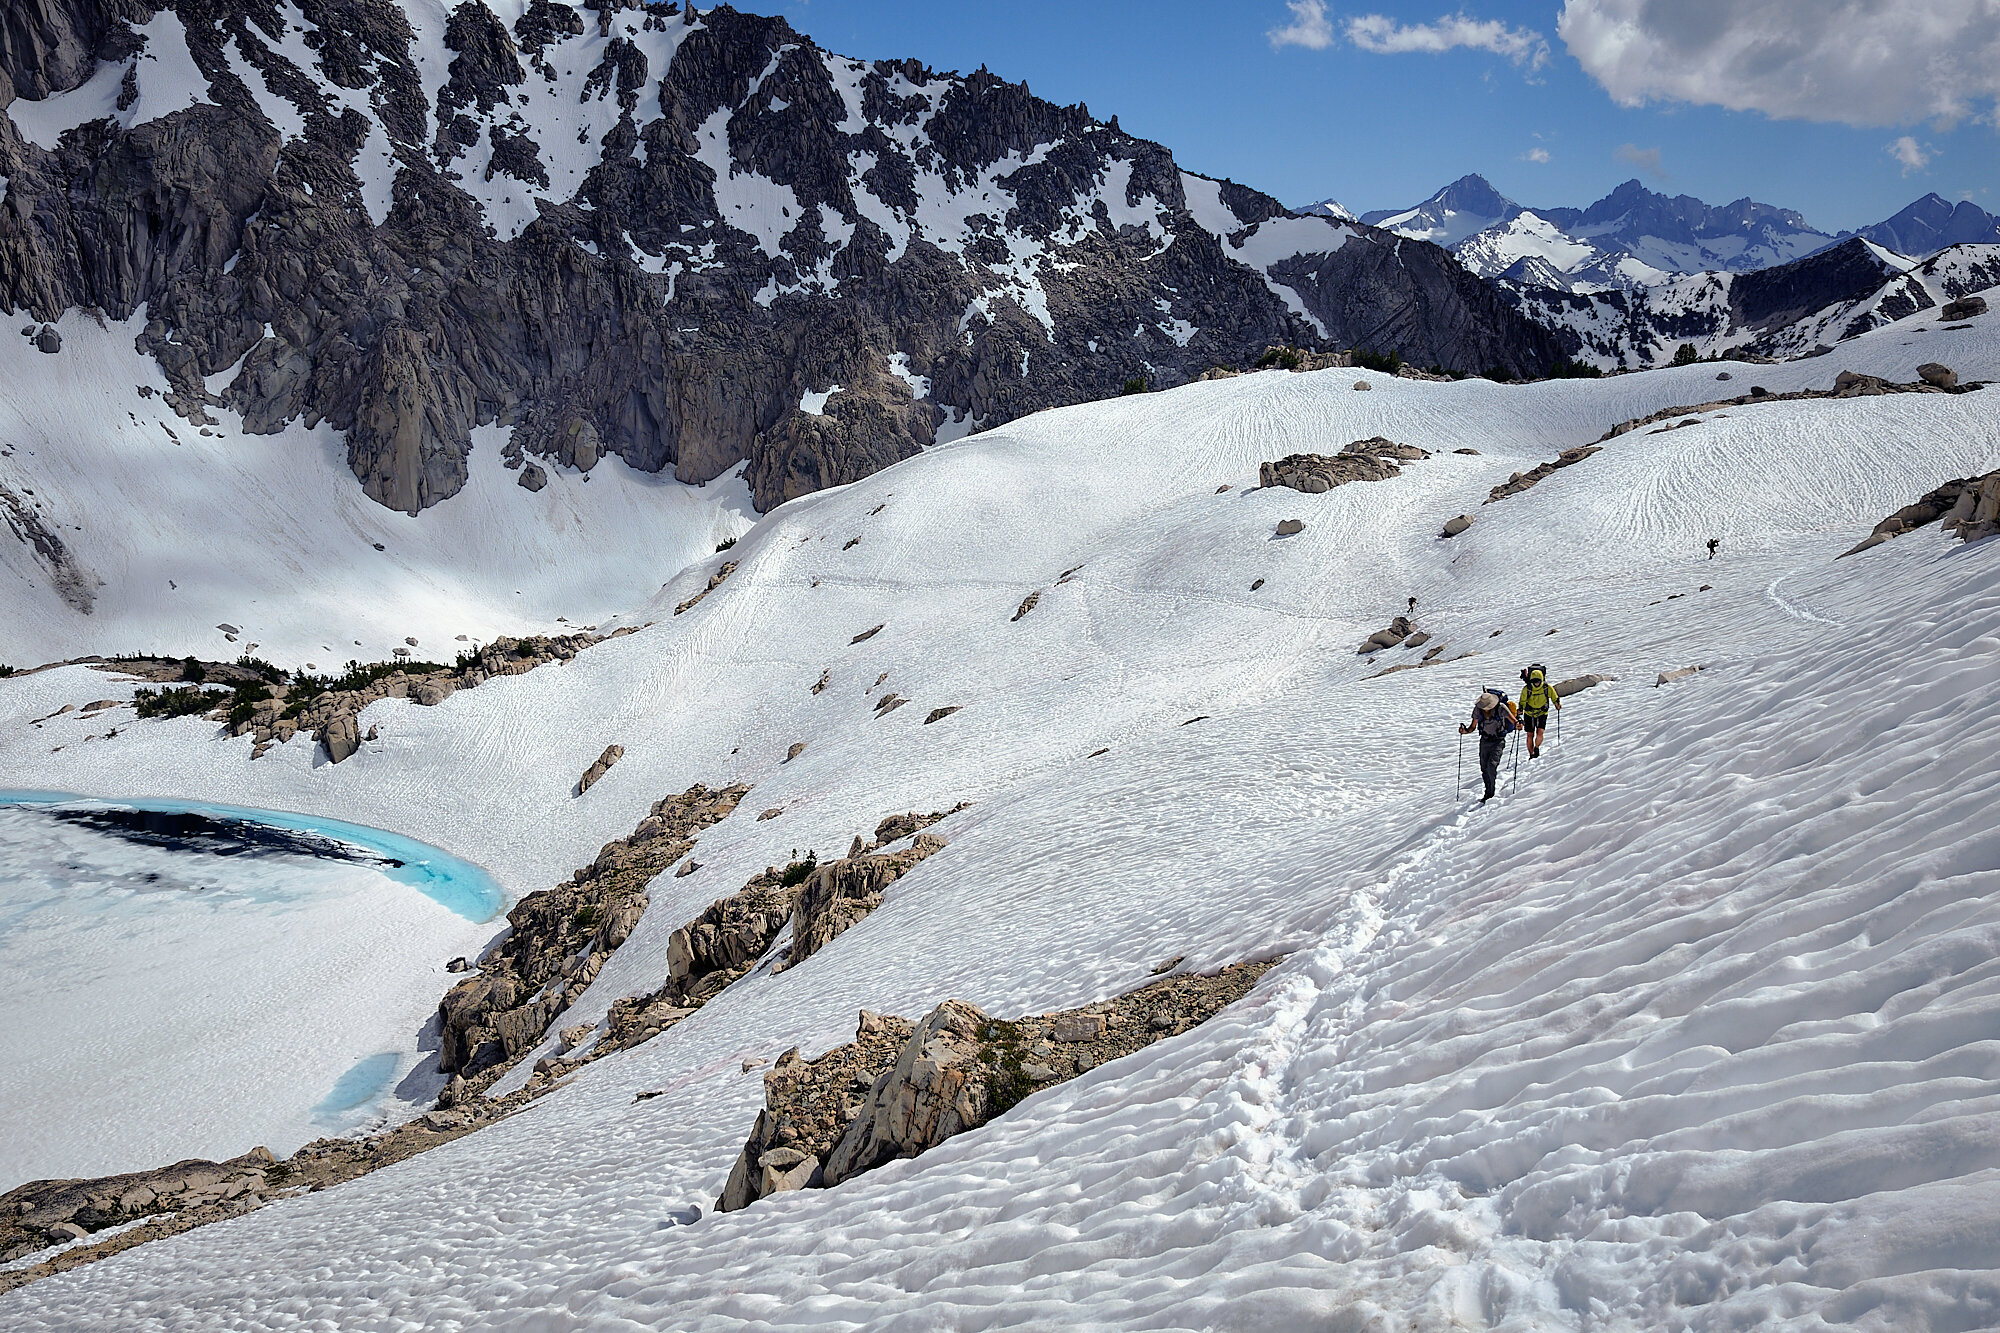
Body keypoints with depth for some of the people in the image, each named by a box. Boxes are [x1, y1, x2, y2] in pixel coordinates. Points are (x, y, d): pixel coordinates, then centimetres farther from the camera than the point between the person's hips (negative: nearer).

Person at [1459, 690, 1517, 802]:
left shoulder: (1501, 708, -19)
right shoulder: (1478, 709, -8)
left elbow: (1513, 720, -19)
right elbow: (1473, 727, 0)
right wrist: (1465, 731, -20)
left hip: (1498, 741, -4)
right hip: (1484, 741, 4)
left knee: (1492, 765, -20)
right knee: (1484, 768, 5)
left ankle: (1490, 793, -7)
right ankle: (1488, 791, 23)